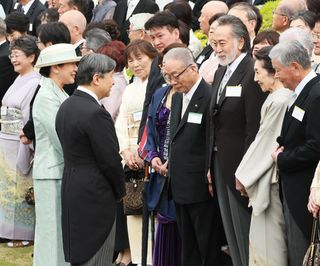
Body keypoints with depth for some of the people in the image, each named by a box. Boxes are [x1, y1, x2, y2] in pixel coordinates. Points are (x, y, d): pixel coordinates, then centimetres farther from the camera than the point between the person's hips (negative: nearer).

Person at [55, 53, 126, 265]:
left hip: (72, 190, 9)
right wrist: (120, 190, 0)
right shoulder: (96, 113, -20)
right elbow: (110, 160, -18)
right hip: (95, 196, -9)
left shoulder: (66, 107, 9)